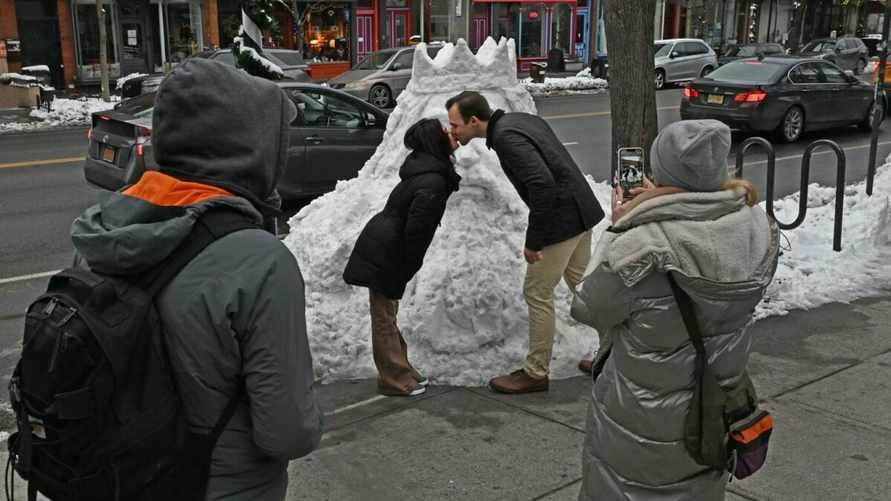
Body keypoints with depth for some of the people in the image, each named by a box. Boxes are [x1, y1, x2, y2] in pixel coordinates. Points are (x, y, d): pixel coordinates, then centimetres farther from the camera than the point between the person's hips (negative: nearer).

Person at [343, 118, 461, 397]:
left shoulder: (427, 168, 9)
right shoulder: (433, 182, -21)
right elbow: (416, 227, -23)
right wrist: (410, 265, -12)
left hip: (382, 248, 10)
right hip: (385, 254, -10)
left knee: (387, 316, 17)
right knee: (385, 318, 1)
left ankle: (401, 371, 29)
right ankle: (395, 381, 10)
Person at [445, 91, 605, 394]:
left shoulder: (505, 137, -20)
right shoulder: (519, 119, 10)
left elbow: (542, 183, -28)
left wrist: (534, 241, -23)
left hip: (561, 220, -10)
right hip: (582, 210, 10)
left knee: (537, 295, 2)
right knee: (582, 284, 21)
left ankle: (536, 373, 13)